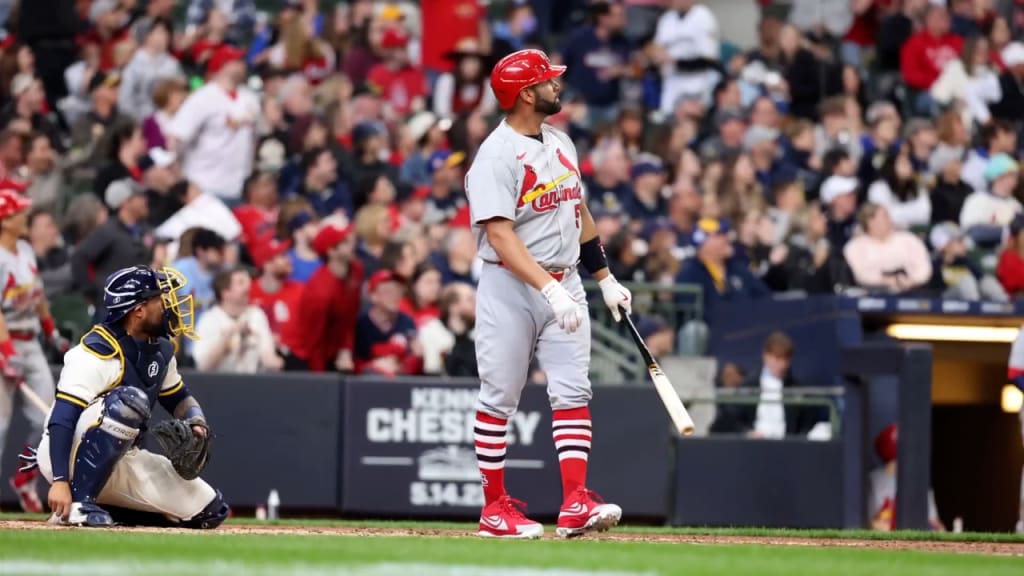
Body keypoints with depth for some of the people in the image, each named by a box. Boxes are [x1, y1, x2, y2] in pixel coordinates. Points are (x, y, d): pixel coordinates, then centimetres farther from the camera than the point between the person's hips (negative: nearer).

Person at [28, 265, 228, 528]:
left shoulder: (161, 350, 5)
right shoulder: (98, 352, -21)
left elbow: (179, 398, 19)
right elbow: (62, 418, -27)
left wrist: (197, 424, -4)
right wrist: (60, 481, -36)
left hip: (121, 460, 9)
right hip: (70, 455, -9)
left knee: (210, 511, 1)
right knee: (129, 400, -36)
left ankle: (105, 507, 10)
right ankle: (77, 504, -28)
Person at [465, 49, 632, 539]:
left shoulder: (560, 144, 11)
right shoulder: (496, 157, -15)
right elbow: (500, 237, -23)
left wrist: (605, 279, 19)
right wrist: (548, 289, -32)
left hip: (564, 284, 7)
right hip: (510, 287, -7)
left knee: (572, 392, -4)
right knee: (499, 399, 2)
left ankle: (575, 504, -10)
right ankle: (495, 508, 10)